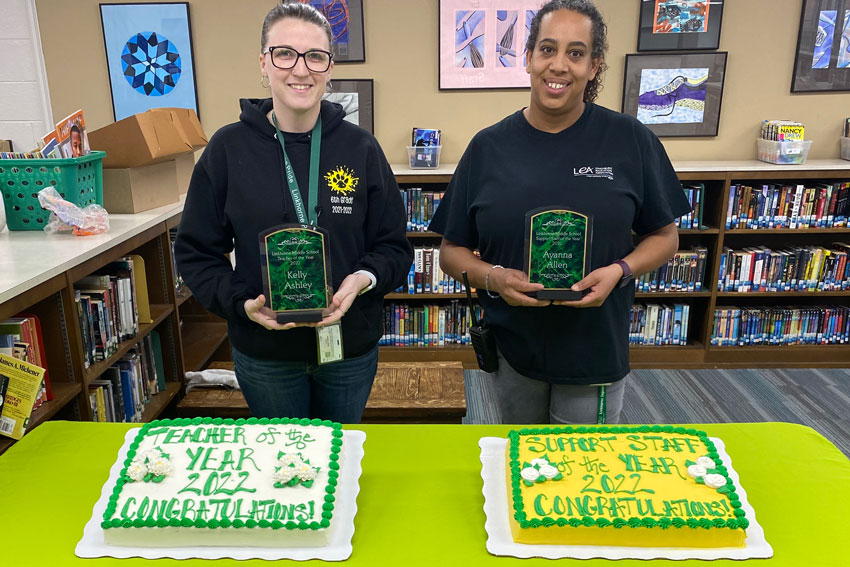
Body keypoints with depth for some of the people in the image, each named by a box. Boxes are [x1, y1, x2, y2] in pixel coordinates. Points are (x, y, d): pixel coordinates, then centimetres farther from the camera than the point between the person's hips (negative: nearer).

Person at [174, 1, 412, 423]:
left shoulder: (360, 147, -6)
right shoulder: (228, 148, -7)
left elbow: (394, 247, -1)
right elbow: (196, 253, -1)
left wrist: (364, 279, -21)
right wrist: (241, 303, -18)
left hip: (351, 345, 1)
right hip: (263, 352, 0)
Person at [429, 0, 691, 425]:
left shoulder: (630, 140, -6)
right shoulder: (488, 147, -3)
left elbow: (664, 236, 3)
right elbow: (452, 250, 1)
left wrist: (619, 271, -16)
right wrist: (494, 277, -18)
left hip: (595, 352, -1)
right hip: (511, 348, 2)